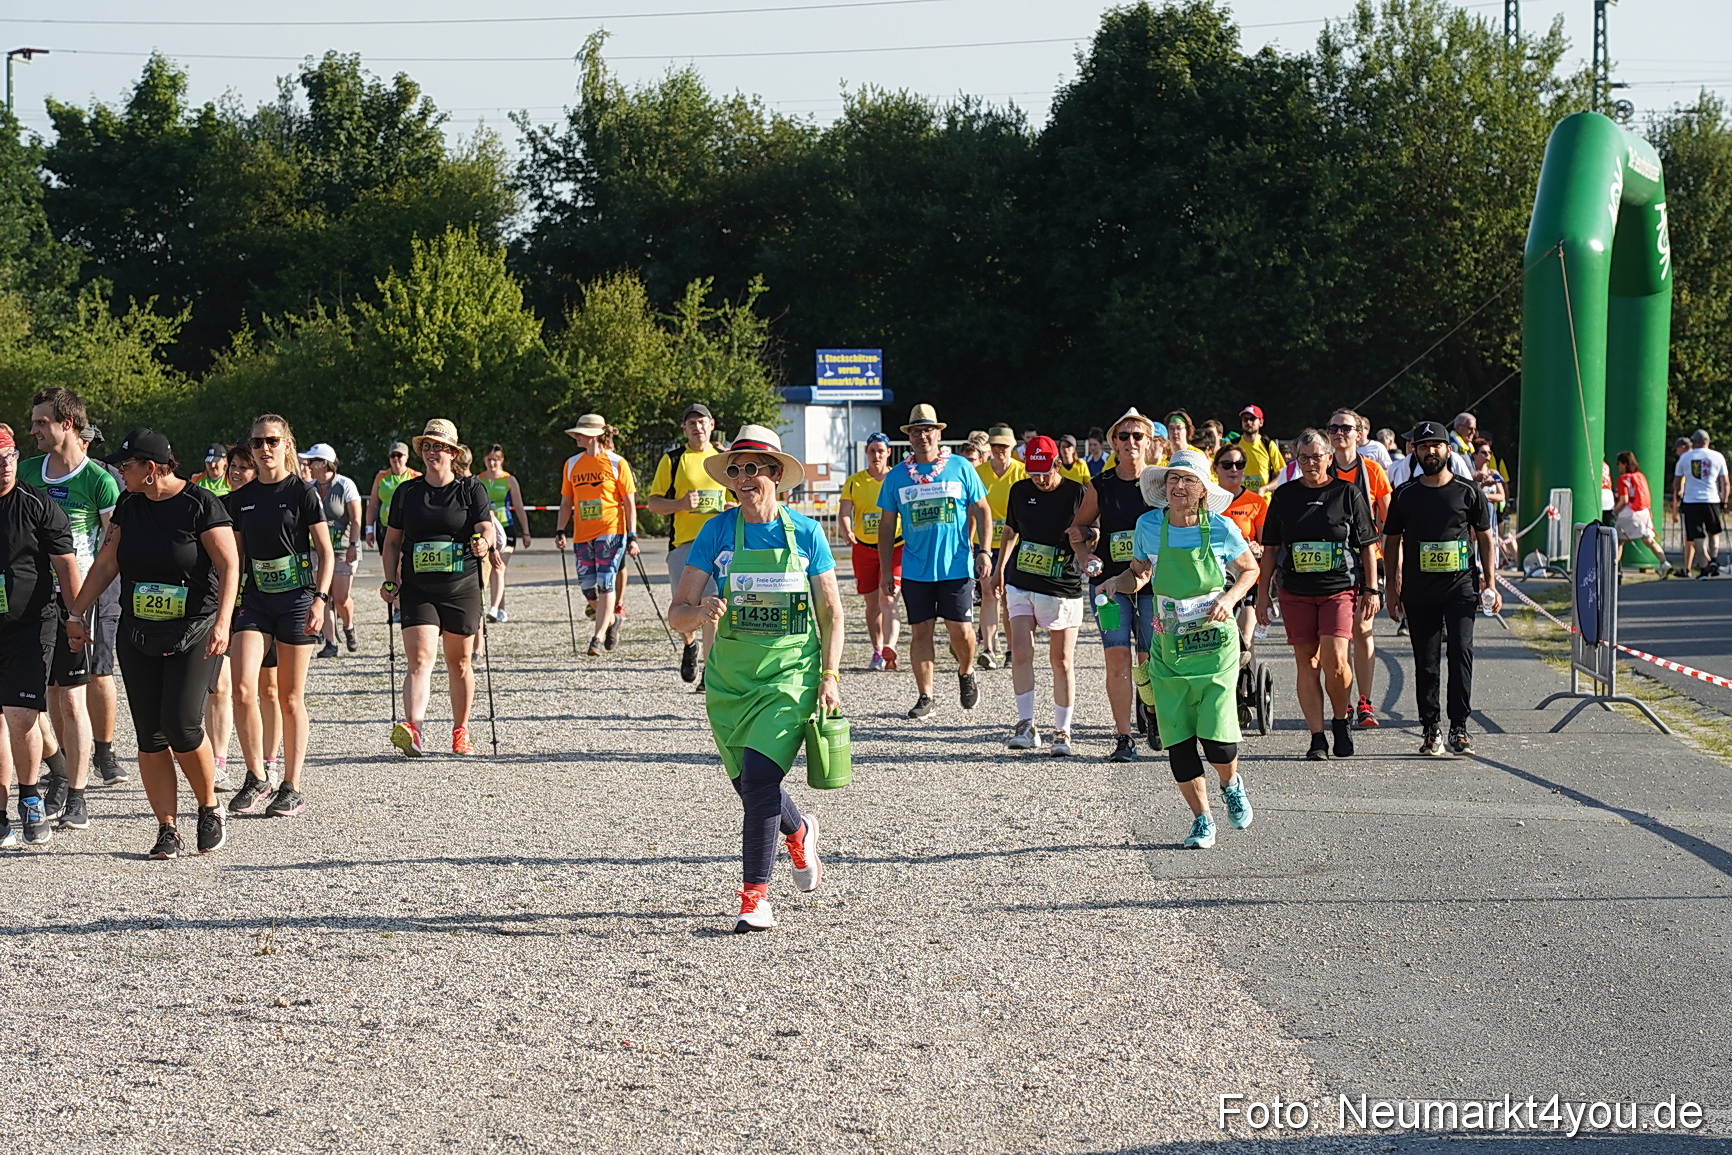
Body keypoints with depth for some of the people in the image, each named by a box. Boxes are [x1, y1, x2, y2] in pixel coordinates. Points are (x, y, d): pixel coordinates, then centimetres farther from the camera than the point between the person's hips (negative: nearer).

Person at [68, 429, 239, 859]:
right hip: (138, 637, 6)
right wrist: (74, 613, 13)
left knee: (181, 723, -17)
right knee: (150, 735, -1)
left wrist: (222, 623, -19)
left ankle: (210, 809, 6)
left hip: (193, 636, -6)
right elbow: (105, 565, 16)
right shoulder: (129, 508, 10)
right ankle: (168, 829, 4)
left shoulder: (200, 505, -8)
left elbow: (228, 565, -10)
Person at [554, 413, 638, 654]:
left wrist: (632, 537, -7)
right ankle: (609, 623, 28)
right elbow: (566, 502, 16)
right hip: (582, 535, 5)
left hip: (611, 532, -5)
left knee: (605, 584, -11)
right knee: (588, 587, 4)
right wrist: (560, 531, 4)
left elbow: (629, 503, -1)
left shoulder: (616, 463, -2)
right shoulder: (572, 464, 10)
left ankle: (599, 637, -8)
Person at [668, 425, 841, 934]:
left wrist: (829, 675, -7)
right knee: (749, 785, 12)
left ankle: (755, 897, -9)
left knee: (759, 778, -18)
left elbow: (831, 613, 4)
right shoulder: (717, 532, -1)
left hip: (790, 677, -3)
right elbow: (677, 614, -3)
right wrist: (700, 612, -25)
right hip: (730, 678, 3)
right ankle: (799, 831, 46)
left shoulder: (805, 533, -3)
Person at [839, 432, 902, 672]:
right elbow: (844, 512, -5)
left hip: (895, 547, -2)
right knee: (872, 603, 9)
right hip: (864, 548, 2)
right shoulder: (854, 482, 6)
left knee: (887, 598, -19)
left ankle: (889, 648, -32)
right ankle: (877, 652, 21)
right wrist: (847, 530, -25)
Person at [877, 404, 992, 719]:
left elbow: (981, 511, 8)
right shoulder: (897, 477, 5)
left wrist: (983, 551, -3)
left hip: (956, 567, -2)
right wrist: (885, 571, 5)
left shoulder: (960, 468, 1)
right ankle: (924, 696, 11)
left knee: (960, 630, -4)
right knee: (920, 631, 3)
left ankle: (966, 673, 26)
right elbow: (887, 526, 9)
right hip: (915, 571, 2)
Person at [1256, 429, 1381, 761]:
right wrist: (1263, 593, 10)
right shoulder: (1284, 496, 9)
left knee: (1334, 660, -15)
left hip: (1340, 588, -2)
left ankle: (1341, 719, 10)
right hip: (1296, 592, 2)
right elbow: (1270, 548, 14)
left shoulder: (1348, 493, 4)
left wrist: (1372, 590, 2)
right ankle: (1317, 738, 4)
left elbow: (1367, 546, 7)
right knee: (1307, 664, 0)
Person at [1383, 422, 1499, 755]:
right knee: (1426, 661, 3)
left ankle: (1459, 728, -10)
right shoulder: (1405, 495, 9)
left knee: (1461, 652, -12)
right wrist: (1393, 587, 8)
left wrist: (1490, 583, 4)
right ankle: (1429, 729, 8)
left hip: (1461, 587, -1)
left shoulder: (1469, 492, 6)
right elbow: (1392, 541, 13)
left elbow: (1485, 538, 11)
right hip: (1418, 591, 1)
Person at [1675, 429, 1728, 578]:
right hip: (1712, 501, 1)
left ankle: (1705, 566, -9)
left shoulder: (1685, 457, 4)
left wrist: (1679, 498, 17)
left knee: (1697, 537, 1)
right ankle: (1714, 559, -1)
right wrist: (1724, 501, 14)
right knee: (1713, 533, 18)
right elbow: (1725, 483, 6)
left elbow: (1678, 481, 7)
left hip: (1691, 501, -1)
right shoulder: (1717, 457, 5)